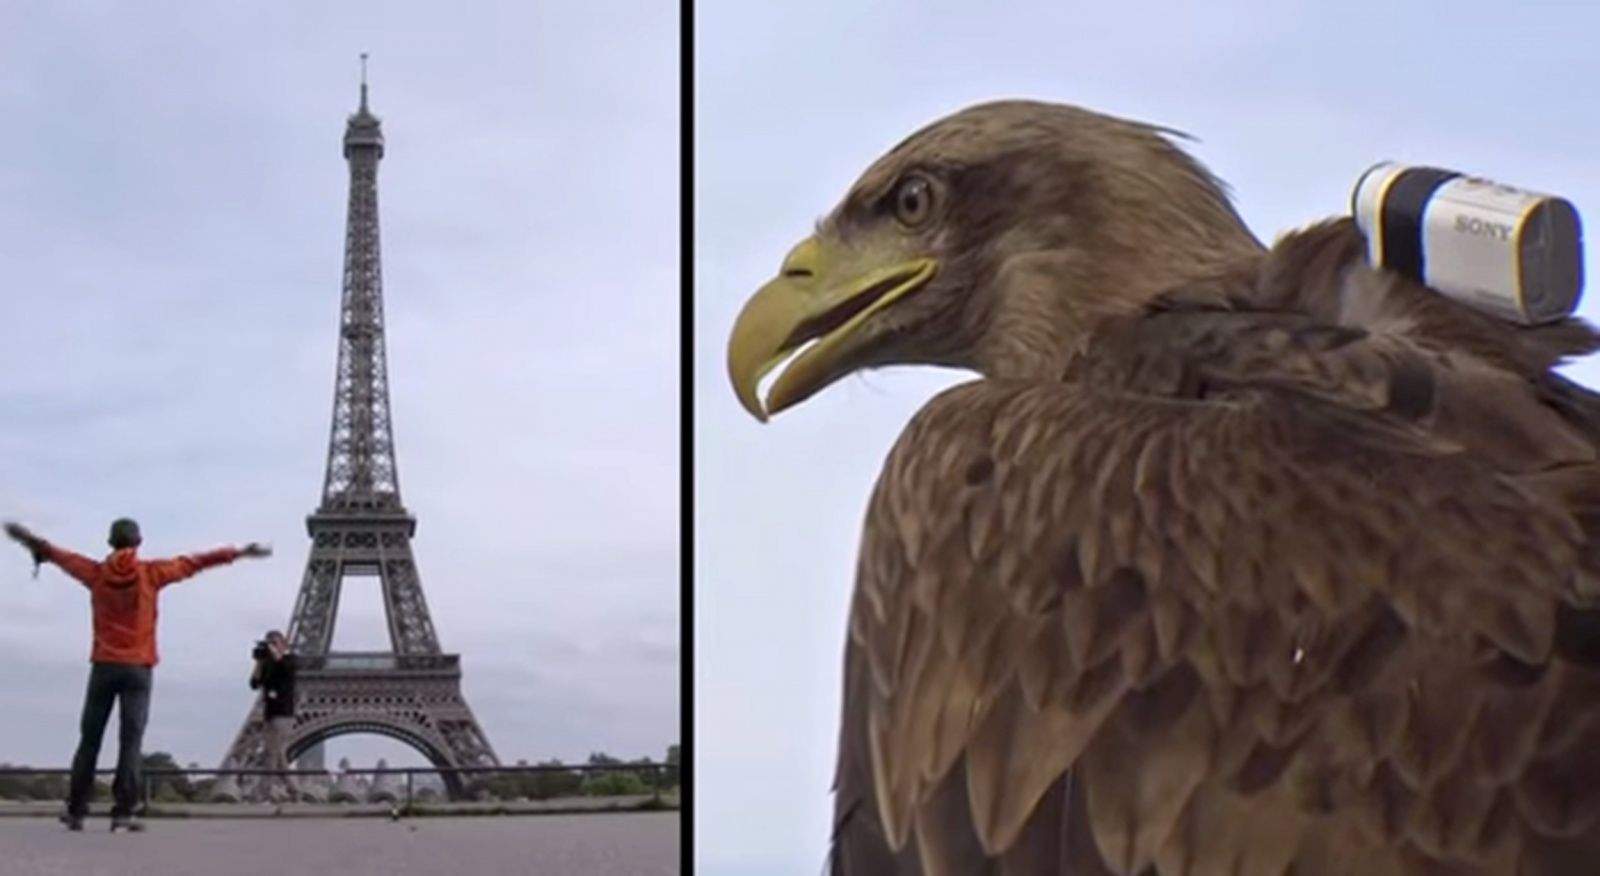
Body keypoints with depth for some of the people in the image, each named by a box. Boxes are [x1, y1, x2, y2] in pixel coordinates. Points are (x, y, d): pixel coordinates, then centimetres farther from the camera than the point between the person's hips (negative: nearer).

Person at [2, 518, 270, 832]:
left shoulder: (96, 573, 4)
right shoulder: (150, 573, -1)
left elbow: (59, 555, 19)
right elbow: (194, 563, 5)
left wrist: (31, 540, 35)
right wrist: (239, 552, 13)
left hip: (103, 666, 2)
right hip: (138, 668, -2)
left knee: (89, 741, 8)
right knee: (130, 741, -5)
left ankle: (75, 812, 10)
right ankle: (122, 812, -13)